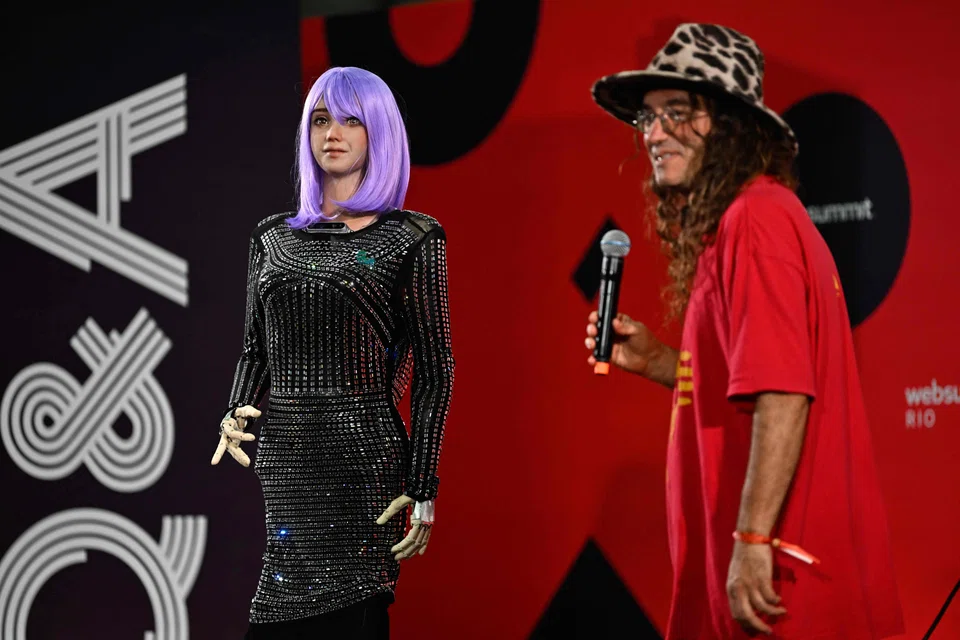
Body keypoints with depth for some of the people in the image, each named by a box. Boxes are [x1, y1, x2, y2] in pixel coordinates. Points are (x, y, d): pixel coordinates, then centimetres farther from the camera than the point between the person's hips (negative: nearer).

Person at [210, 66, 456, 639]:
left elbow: (434, 371, -2)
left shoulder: (412, 238, 0)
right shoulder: (274, 236, 14)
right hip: (282, 454, 4)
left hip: (364, 457, -4)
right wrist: (236, 416, -1)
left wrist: (422, 489, -7)